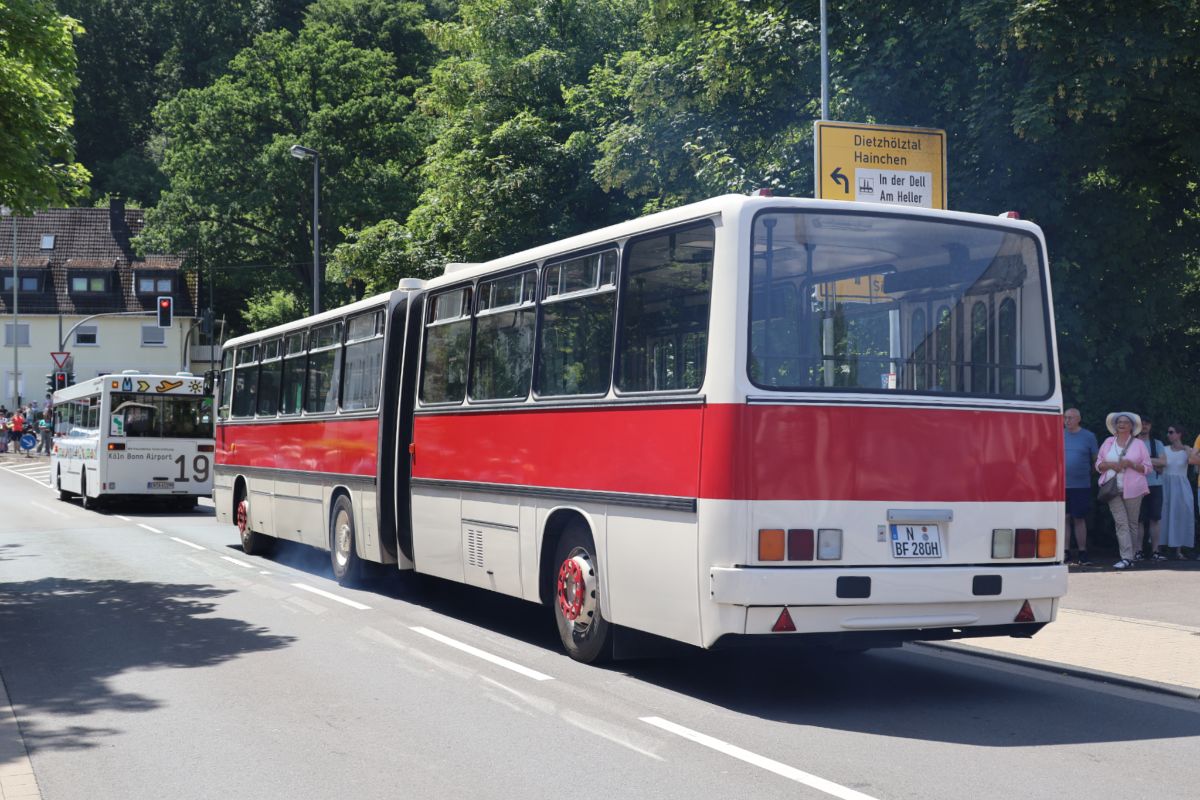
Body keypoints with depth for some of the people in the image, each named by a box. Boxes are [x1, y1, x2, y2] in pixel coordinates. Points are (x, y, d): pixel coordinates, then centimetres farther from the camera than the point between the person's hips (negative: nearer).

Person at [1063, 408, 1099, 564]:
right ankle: (1065, 552, 7)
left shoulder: (1088, 436, 4)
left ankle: (1082, 553, 7)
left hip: (1081, 485, -2)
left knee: (1079, 519, 1)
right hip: (1061, 485, 2)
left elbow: (1097, 459, 9)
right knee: (1064, 518, 2)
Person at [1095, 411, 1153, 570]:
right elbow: (1098, 464, 14)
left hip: (1132, 489, -1)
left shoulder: (1138, 444, 5)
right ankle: (1127, 558, -14)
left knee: (1132, 523, 3)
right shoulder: (1108, 442, 12)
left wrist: (1130, 464, -12)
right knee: (1121, 523, -8)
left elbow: (1147, 468, 3)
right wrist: (1110, 464, -7)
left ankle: (1128, 556, 10)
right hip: (1113, 490, 1)